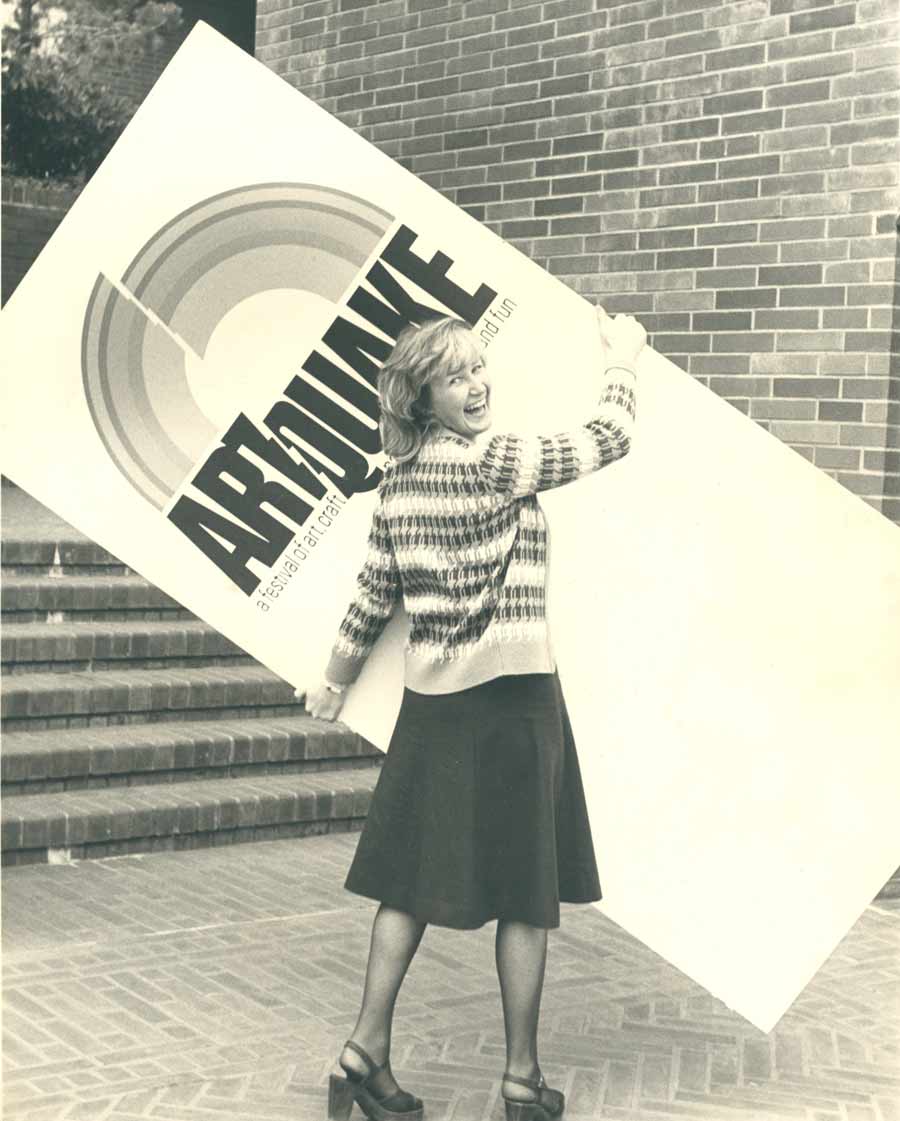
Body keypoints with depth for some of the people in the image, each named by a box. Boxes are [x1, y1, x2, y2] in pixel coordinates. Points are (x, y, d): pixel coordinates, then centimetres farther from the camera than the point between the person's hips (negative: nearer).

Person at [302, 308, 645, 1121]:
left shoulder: (399, 480, 8)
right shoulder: (495, 462, -13)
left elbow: (374, 595, 12)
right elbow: (608, 440, -4)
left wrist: (334, 684, 25)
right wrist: (623, 358, 13)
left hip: (431, 700, 7)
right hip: (511, 695, -7)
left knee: (415, 880, 14)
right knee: (525, 893, 4)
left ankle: (367, 1051, 15)